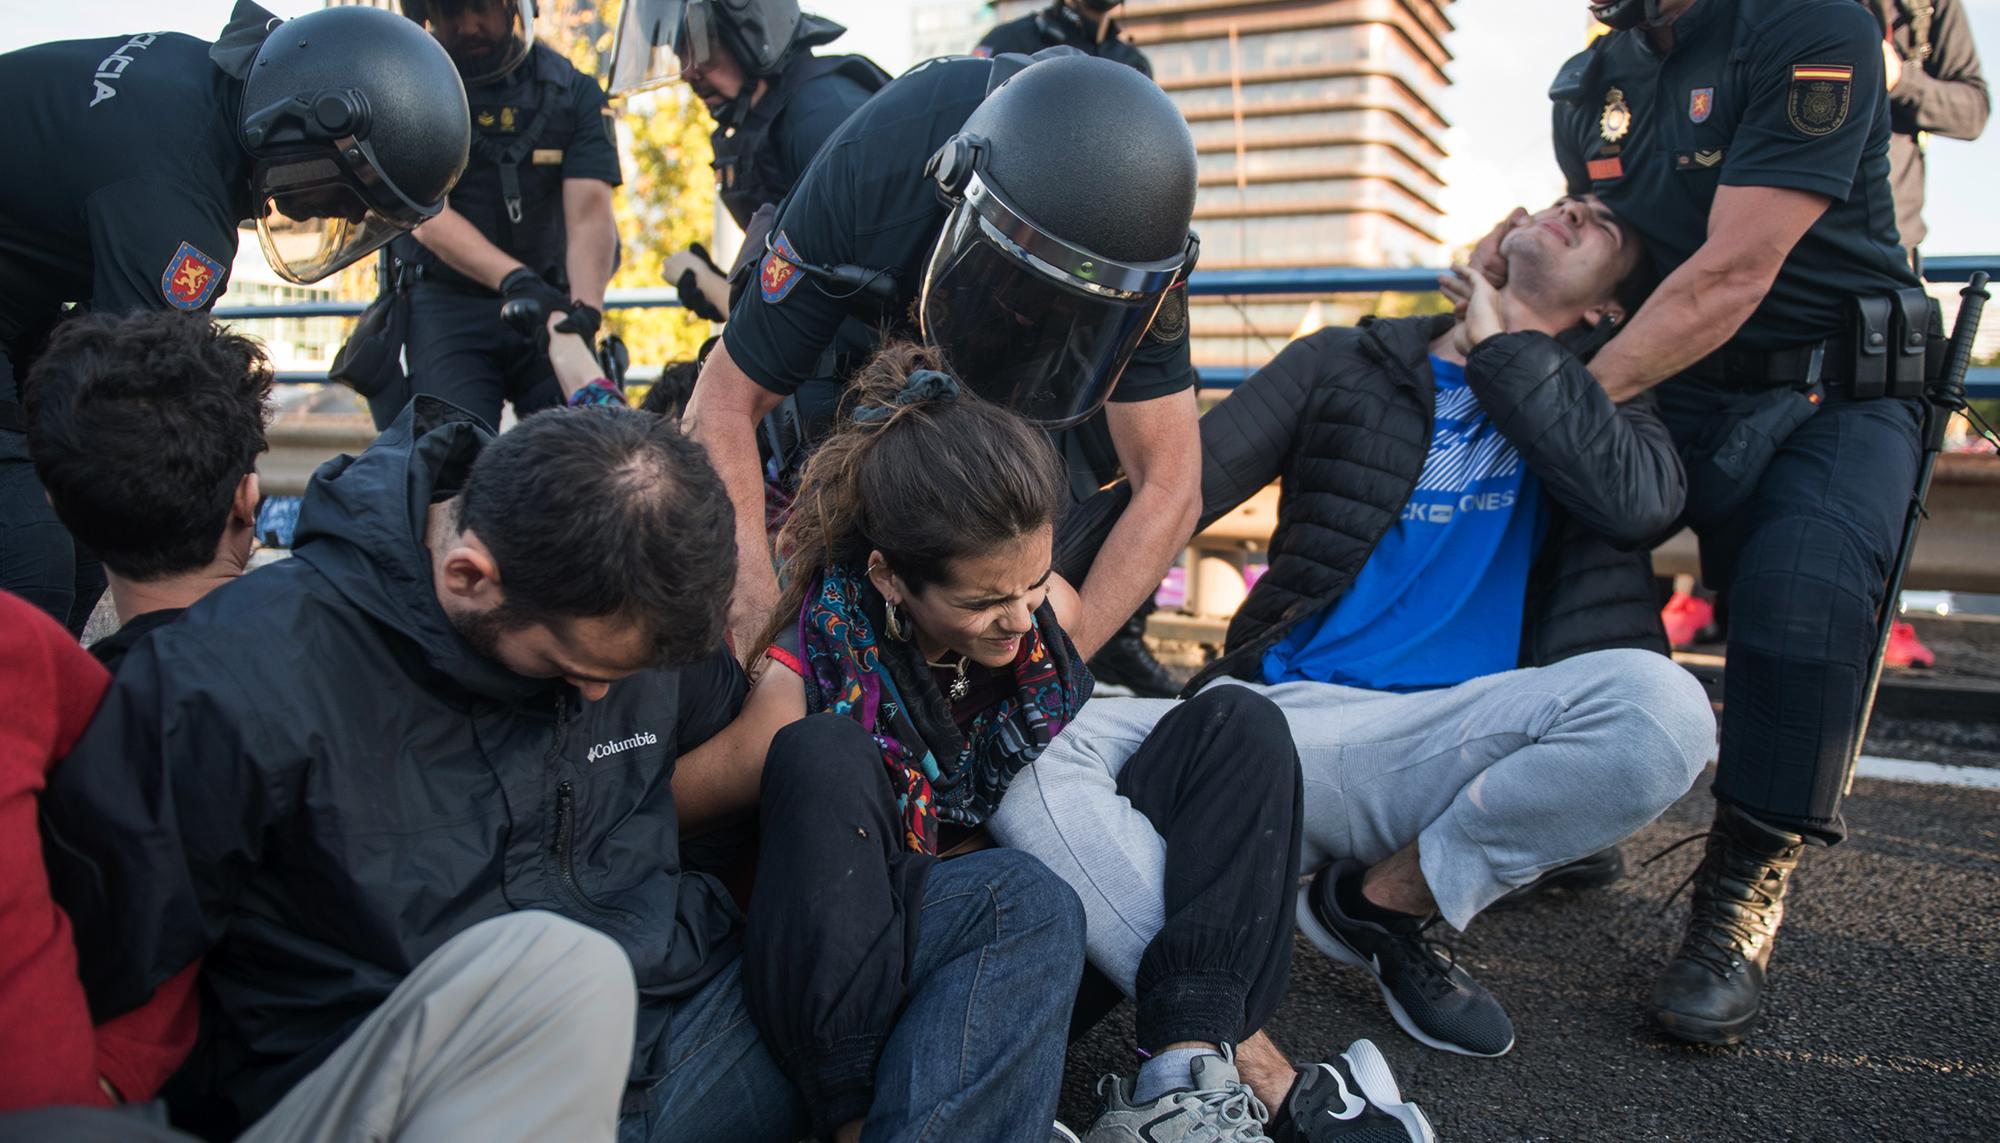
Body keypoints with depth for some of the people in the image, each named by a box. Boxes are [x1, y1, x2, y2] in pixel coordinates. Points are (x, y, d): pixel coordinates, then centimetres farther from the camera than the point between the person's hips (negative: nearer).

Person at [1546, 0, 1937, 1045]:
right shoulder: (1590, 84, 11)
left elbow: (1732, 274, -21)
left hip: (1830, 399, -5)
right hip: (1672, 397, 6)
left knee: (1802, 592, -33)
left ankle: (1743, 894, -12)